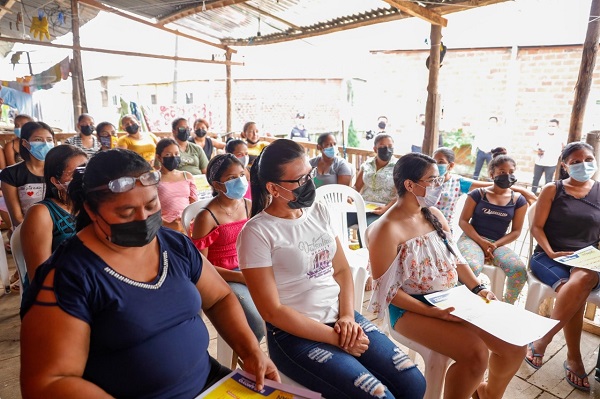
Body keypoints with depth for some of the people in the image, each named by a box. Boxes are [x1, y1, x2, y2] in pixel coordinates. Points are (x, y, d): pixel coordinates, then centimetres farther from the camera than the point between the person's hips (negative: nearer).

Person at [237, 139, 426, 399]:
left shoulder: (319, 211, 5)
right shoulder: (257, 232, -14)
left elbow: (342, 270, 10)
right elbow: (272, 311, -15)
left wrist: (347, 316, -7)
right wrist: (336, 338, -14)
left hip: (340, 318, 6)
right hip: (295, 334, -6)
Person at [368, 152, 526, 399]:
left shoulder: (434, 214, 6)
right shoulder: (386, 230, -18)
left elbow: (455, 257, 14)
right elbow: (387, 289, -17)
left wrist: (478, 289, 1)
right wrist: (430, 312, -23)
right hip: (412, 308, -7)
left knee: (515, 345, 0)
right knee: (475, 353, -26)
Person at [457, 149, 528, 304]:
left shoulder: (519, 200, 10)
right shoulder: (478, 194, 4)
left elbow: (516, 231, 7)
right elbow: (463, 221, 0)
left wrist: (495, 245, -10)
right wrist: (482, 242, -13)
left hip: (498, 244, 3)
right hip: (472, 239, -3)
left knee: (520, 270, -26)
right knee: (472, 267, -37)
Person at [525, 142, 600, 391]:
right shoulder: (552, 190, 4)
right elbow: (536, 227, 0)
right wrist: (551, 253, -15)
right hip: (549, 257, -1)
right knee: (574, 289, -33)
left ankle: (543, 340, -24)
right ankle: (573, 359, -18)